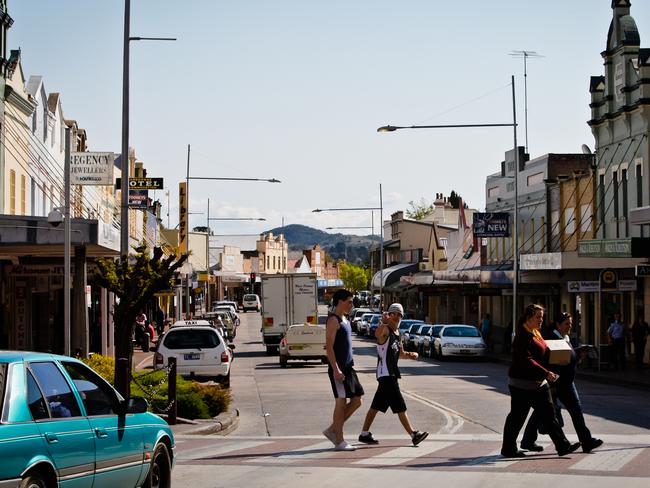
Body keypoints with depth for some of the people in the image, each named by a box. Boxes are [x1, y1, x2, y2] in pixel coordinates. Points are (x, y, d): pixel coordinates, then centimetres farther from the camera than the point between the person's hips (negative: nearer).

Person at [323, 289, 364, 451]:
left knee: (356, 400, 9)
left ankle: (333, 430, 16)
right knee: (341, 402, -6)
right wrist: (336, 369, -24)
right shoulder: (333, 320, -12)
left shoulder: (344, 320, 18)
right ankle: (339, 441, 0)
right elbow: (329, 346, -18)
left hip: (348, 368, 10)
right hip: (338, 369, -10)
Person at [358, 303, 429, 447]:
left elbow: (400, 353, 26)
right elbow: (377, 334, -36)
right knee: (400, 406, -8)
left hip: (392, 373, 9)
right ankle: (413, 435, -8)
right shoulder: (385, 329, -11)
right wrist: (383, 323, -54)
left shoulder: (397, 332, 16)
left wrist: (410, 355, 6)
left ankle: (364, 434, 20)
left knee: (377, 405, 14)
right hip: (385, 374, -9)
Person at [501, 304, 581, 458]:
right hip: (522, 383, -9)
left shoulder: (535, 334, 15)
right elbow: (526, 360, -25)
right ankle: (508, 449, 12)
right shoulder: (523, 336, -16)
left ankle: (563, 446, 2)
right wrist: (546, 373, -28)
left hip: (538, 382, 9)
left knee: (548, 414, 4)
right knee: (517, 417, 1)